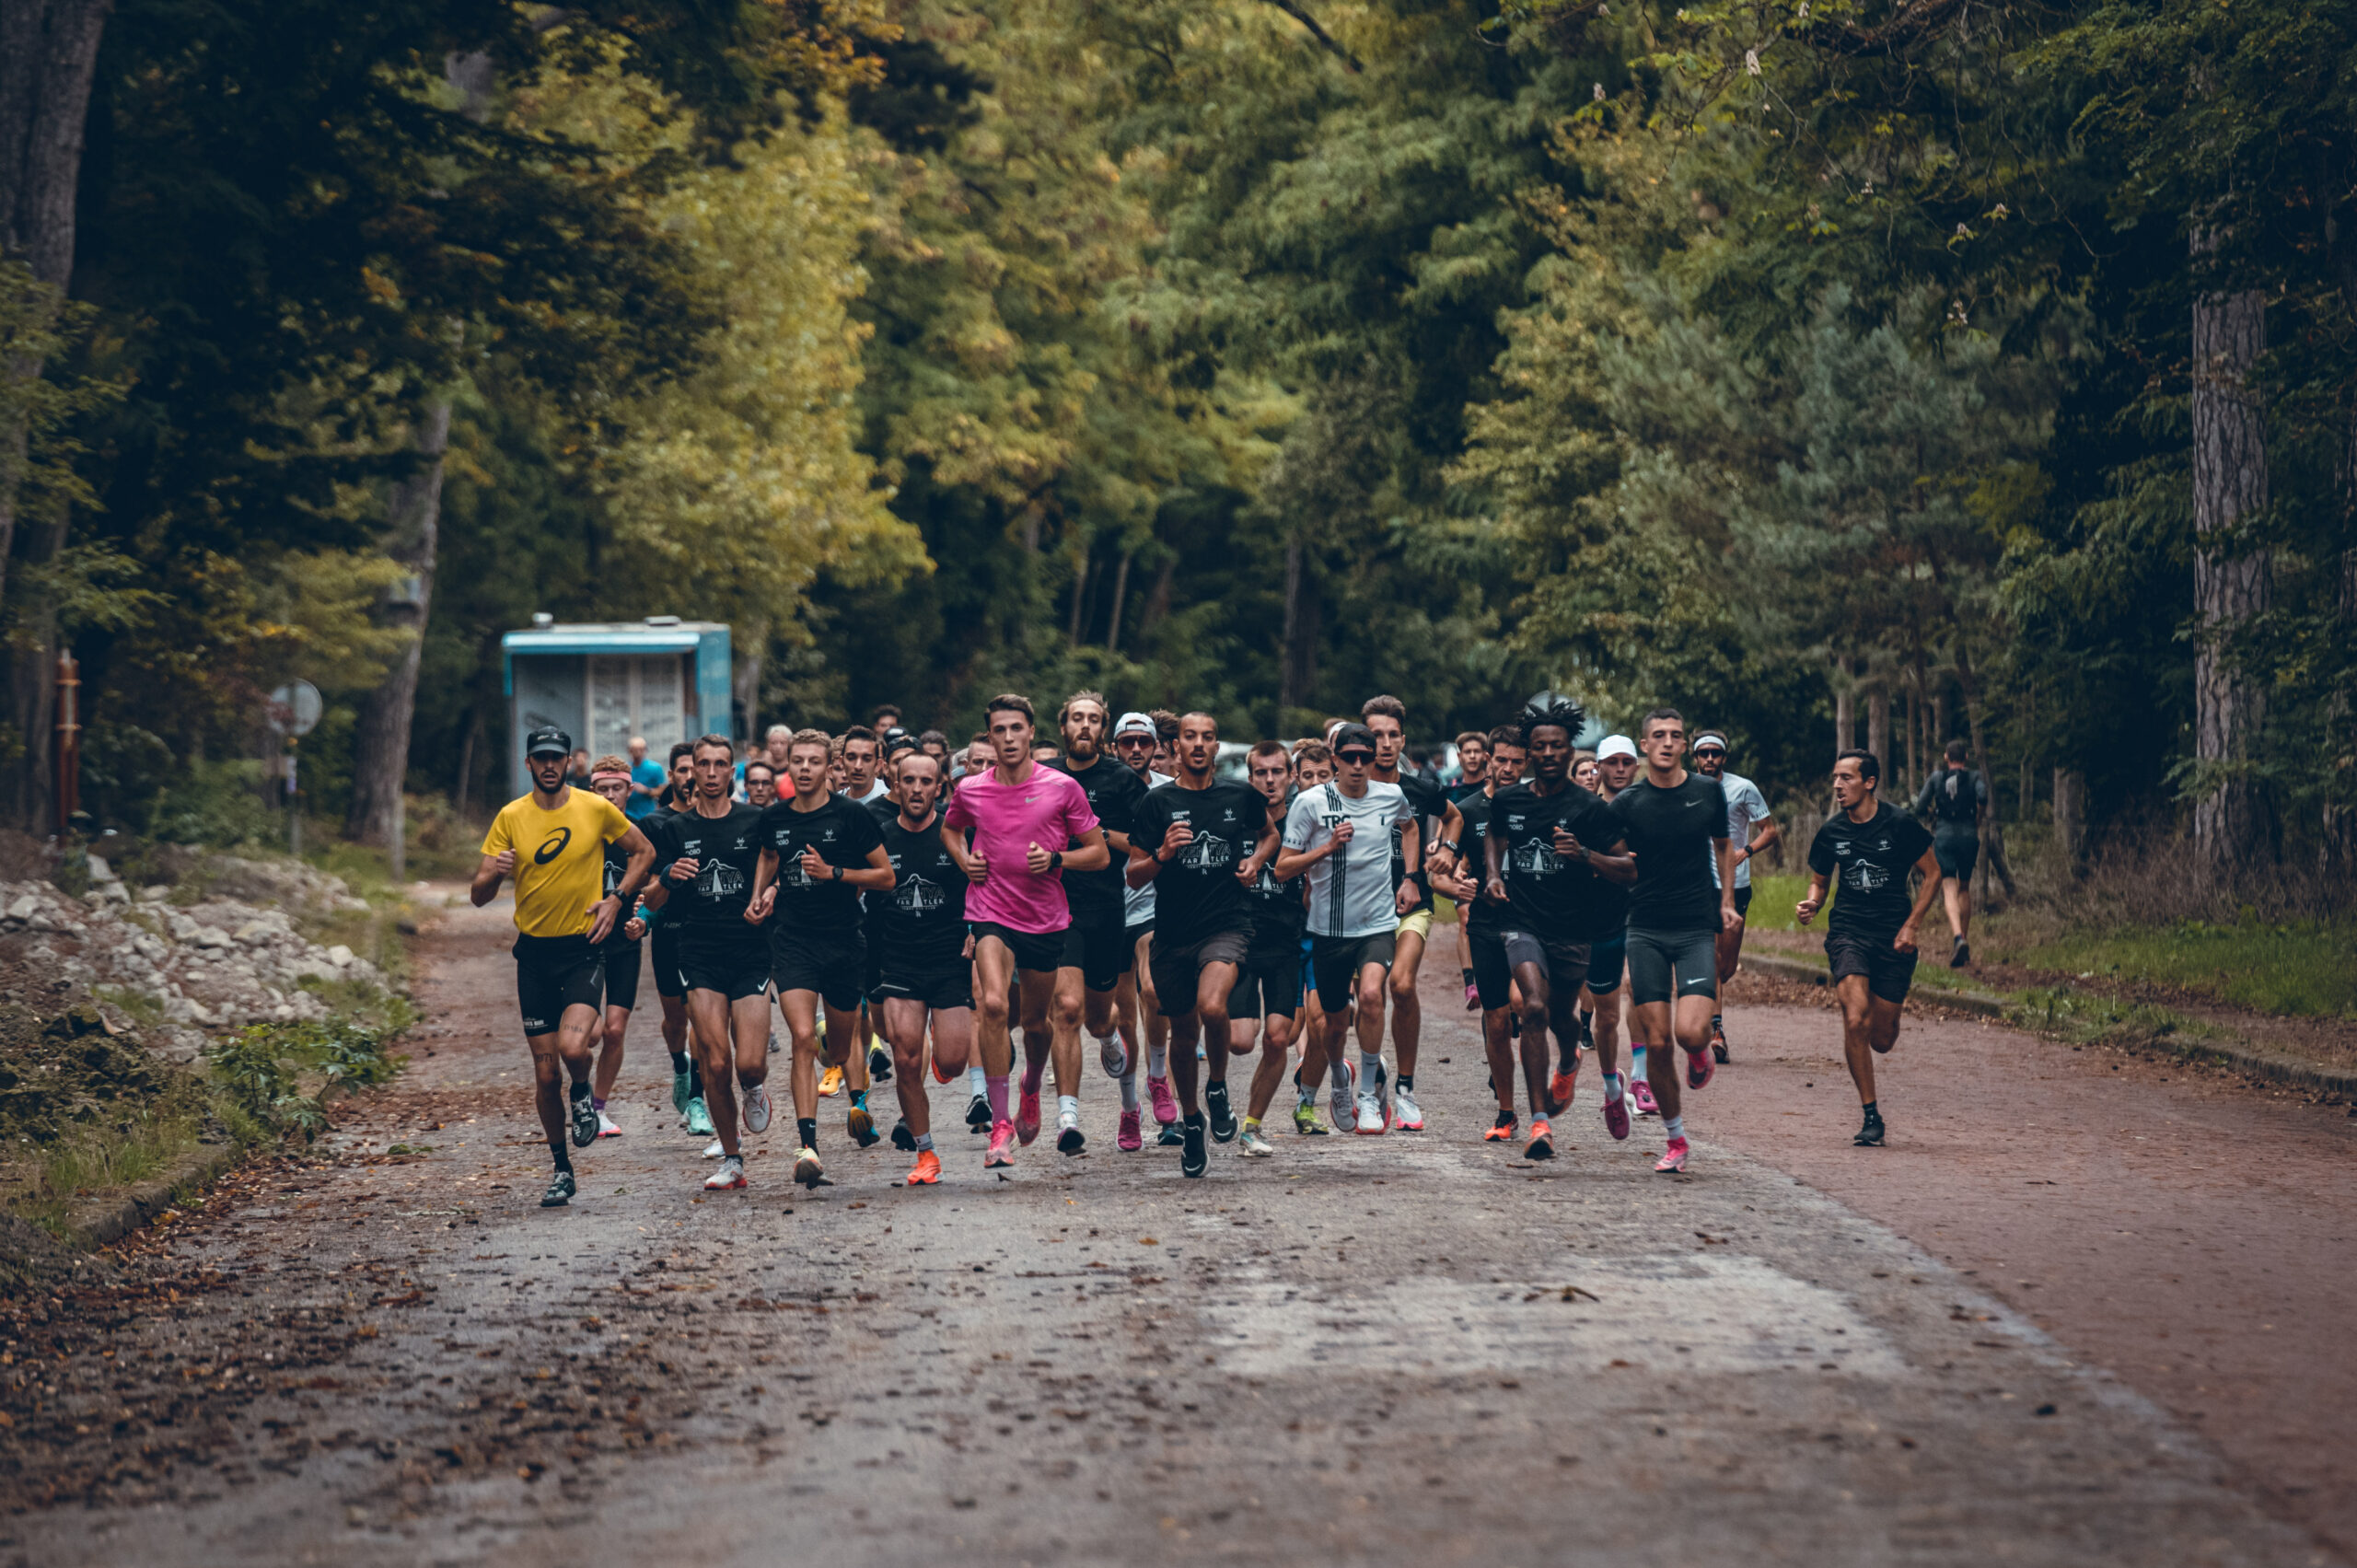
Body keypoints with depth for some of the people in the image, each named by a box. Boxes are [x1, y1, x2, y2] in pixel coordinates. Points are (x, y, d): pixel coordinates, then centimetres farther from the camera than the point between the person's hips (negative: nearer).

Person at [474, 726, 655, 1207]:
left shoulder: (596, 808, -2)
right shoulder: (511, 817, 0)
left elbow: (644, 852, 13)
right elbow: (478, 895, -1)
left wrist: (616, 899, -1)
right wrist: (494, 872, -24)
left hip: (583, 947, -2)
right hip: (534, 952, 2)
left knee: (572, 1047, -24)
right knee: (545, 1072, 3)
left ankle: (583, 1095, 11)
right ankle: (561, 1169, 19)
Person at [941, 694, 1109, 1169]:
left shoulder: (1062, 788, -4)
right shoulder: (970, 790, 1)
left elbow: (1099, 853, 2)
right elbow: (949, 828, 25)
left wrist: (1056, 859, -15)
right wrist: (964, 861, 5)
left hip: (1046, 919, 1)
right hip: (991, 913, -1)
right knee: (993, 1005, -24)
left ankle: (1032, 1088, 49)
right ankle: (1000, 1123, -20)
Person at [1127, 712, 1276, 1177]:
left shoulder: (1240, 797, 5)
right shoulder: (1157, 803, 0)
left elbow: (1269, 834, 26)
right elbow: (1133, 876, 0)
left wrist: (1256, 861, 6)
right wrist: (1163, 854, -19)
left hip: (1227, 926, -1)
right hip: (1173, 931, 1)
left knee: (1212, 1007, -28)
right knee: (1184, 1033, 12)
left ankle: (1218, 1088, -1)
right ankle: (1191, 1122, 35)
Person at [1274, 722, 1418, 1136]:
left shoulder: (1391, 797, 1)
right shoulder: (1310, 802, -8)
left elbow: (1409, 826, 27)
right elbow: (1282, 869, -7)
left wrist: (1409, 878, 16)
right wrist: (1328, 846, -20)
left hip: (1379, 922, 0)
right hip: (1329, 927, 0)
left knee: (1370, 995, -26)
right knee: (1335, 1022, 10)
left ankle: (1369, 1094, -12)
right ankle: (1340, 1078, 44)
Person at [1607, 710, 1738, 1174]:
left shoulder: (1708, 792, 4)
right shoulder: (1627, 803, -1)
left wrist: (1726, 901, 11)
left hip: (1697, 929, 0)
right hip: (1645, 931, 0)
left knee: (1690, 1030, -19)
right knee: (1657, 1041, -2)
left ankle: (1700, 1055, 20)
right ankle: (1676, 1140, 13)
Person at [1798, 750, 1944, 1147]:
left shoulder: (1900, 826, -7)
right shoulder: (1831, 832, 1)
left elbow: (1932, 873, 3)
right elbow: (1819, 881, 16)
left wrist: (1911, 926, -5)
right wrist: (1811, 905, -7)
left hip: (1894, 939, -1)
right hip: (1847, 932, 1)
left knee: (1881, 1039, 3)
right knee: (1855, 1021, -19)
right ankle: (1871, 1116, -8)